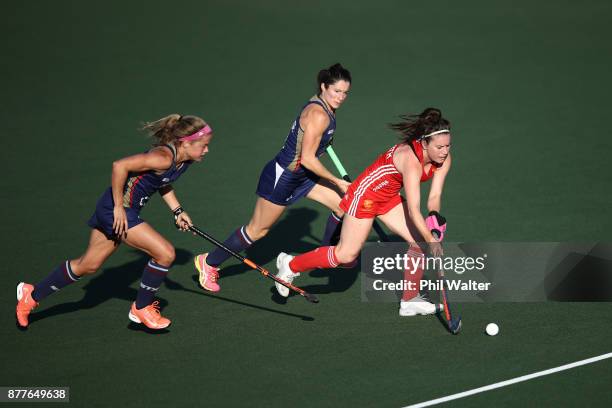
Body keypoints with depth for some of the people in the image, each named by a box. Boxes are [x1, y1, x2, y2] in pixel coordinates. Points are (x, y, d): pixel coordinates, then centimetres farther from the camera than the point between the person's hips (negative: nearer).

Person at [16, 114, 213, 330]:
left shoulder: (183, 159, 2)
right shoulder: (163, 158, -27)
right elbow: (120, 165, -31)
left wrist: (177, 211, 9)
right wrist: (119, 207, -24)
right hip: (117, 209, -10)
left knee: (88, 265, 19)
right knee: (165, 253, -12)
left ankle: (32, 294, 31)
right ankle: (142, 308, 7)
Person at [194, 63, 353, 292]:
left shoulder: (326, 109, 2)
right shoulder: (318, 115, -27)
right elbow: (307, 159, -27)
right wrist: (337, 182, -21)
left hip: (301, 176, 9)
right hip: (281, 177, -9)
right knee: (258, 230, 3)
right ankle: (209, 263, 20)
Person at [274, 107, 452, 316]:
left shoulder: (443, 159, -13)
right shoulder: (411, 160, -36)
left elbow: (434, 196, -7)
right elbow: (414, 211, -37)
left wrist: (435, 216, -26)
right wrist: (432, 242, -37)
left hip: (389, 197, 8)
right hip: (366, 195, -8)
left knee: (420, 240, -4)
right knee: (346, 255, 0)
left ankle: (410, 300, 9)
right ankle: (291, 264, 20)